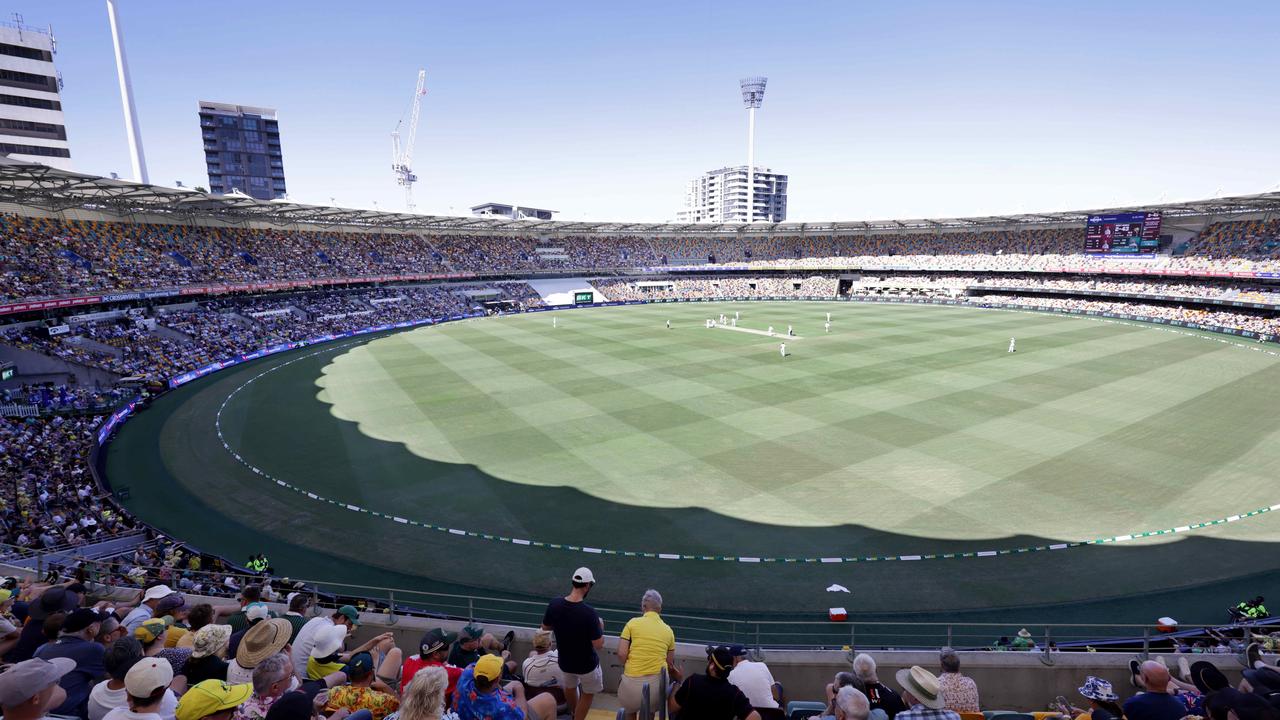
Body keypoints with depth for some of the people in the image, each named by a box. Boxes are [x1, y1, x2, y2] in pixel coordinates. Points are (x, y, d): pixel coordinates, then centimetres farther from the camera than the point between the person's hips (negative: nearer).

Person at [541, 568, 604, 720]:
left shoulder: (554, 604, -19)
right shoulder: (589, 612, -32)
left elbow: (545, 627, 0)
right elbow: (598, 645, -25)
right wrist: (600, 627, -7)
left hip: (565, 661, 5)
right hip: (586, 664, -5)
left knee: (570, 687, 33)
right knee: (588, 693, 23)